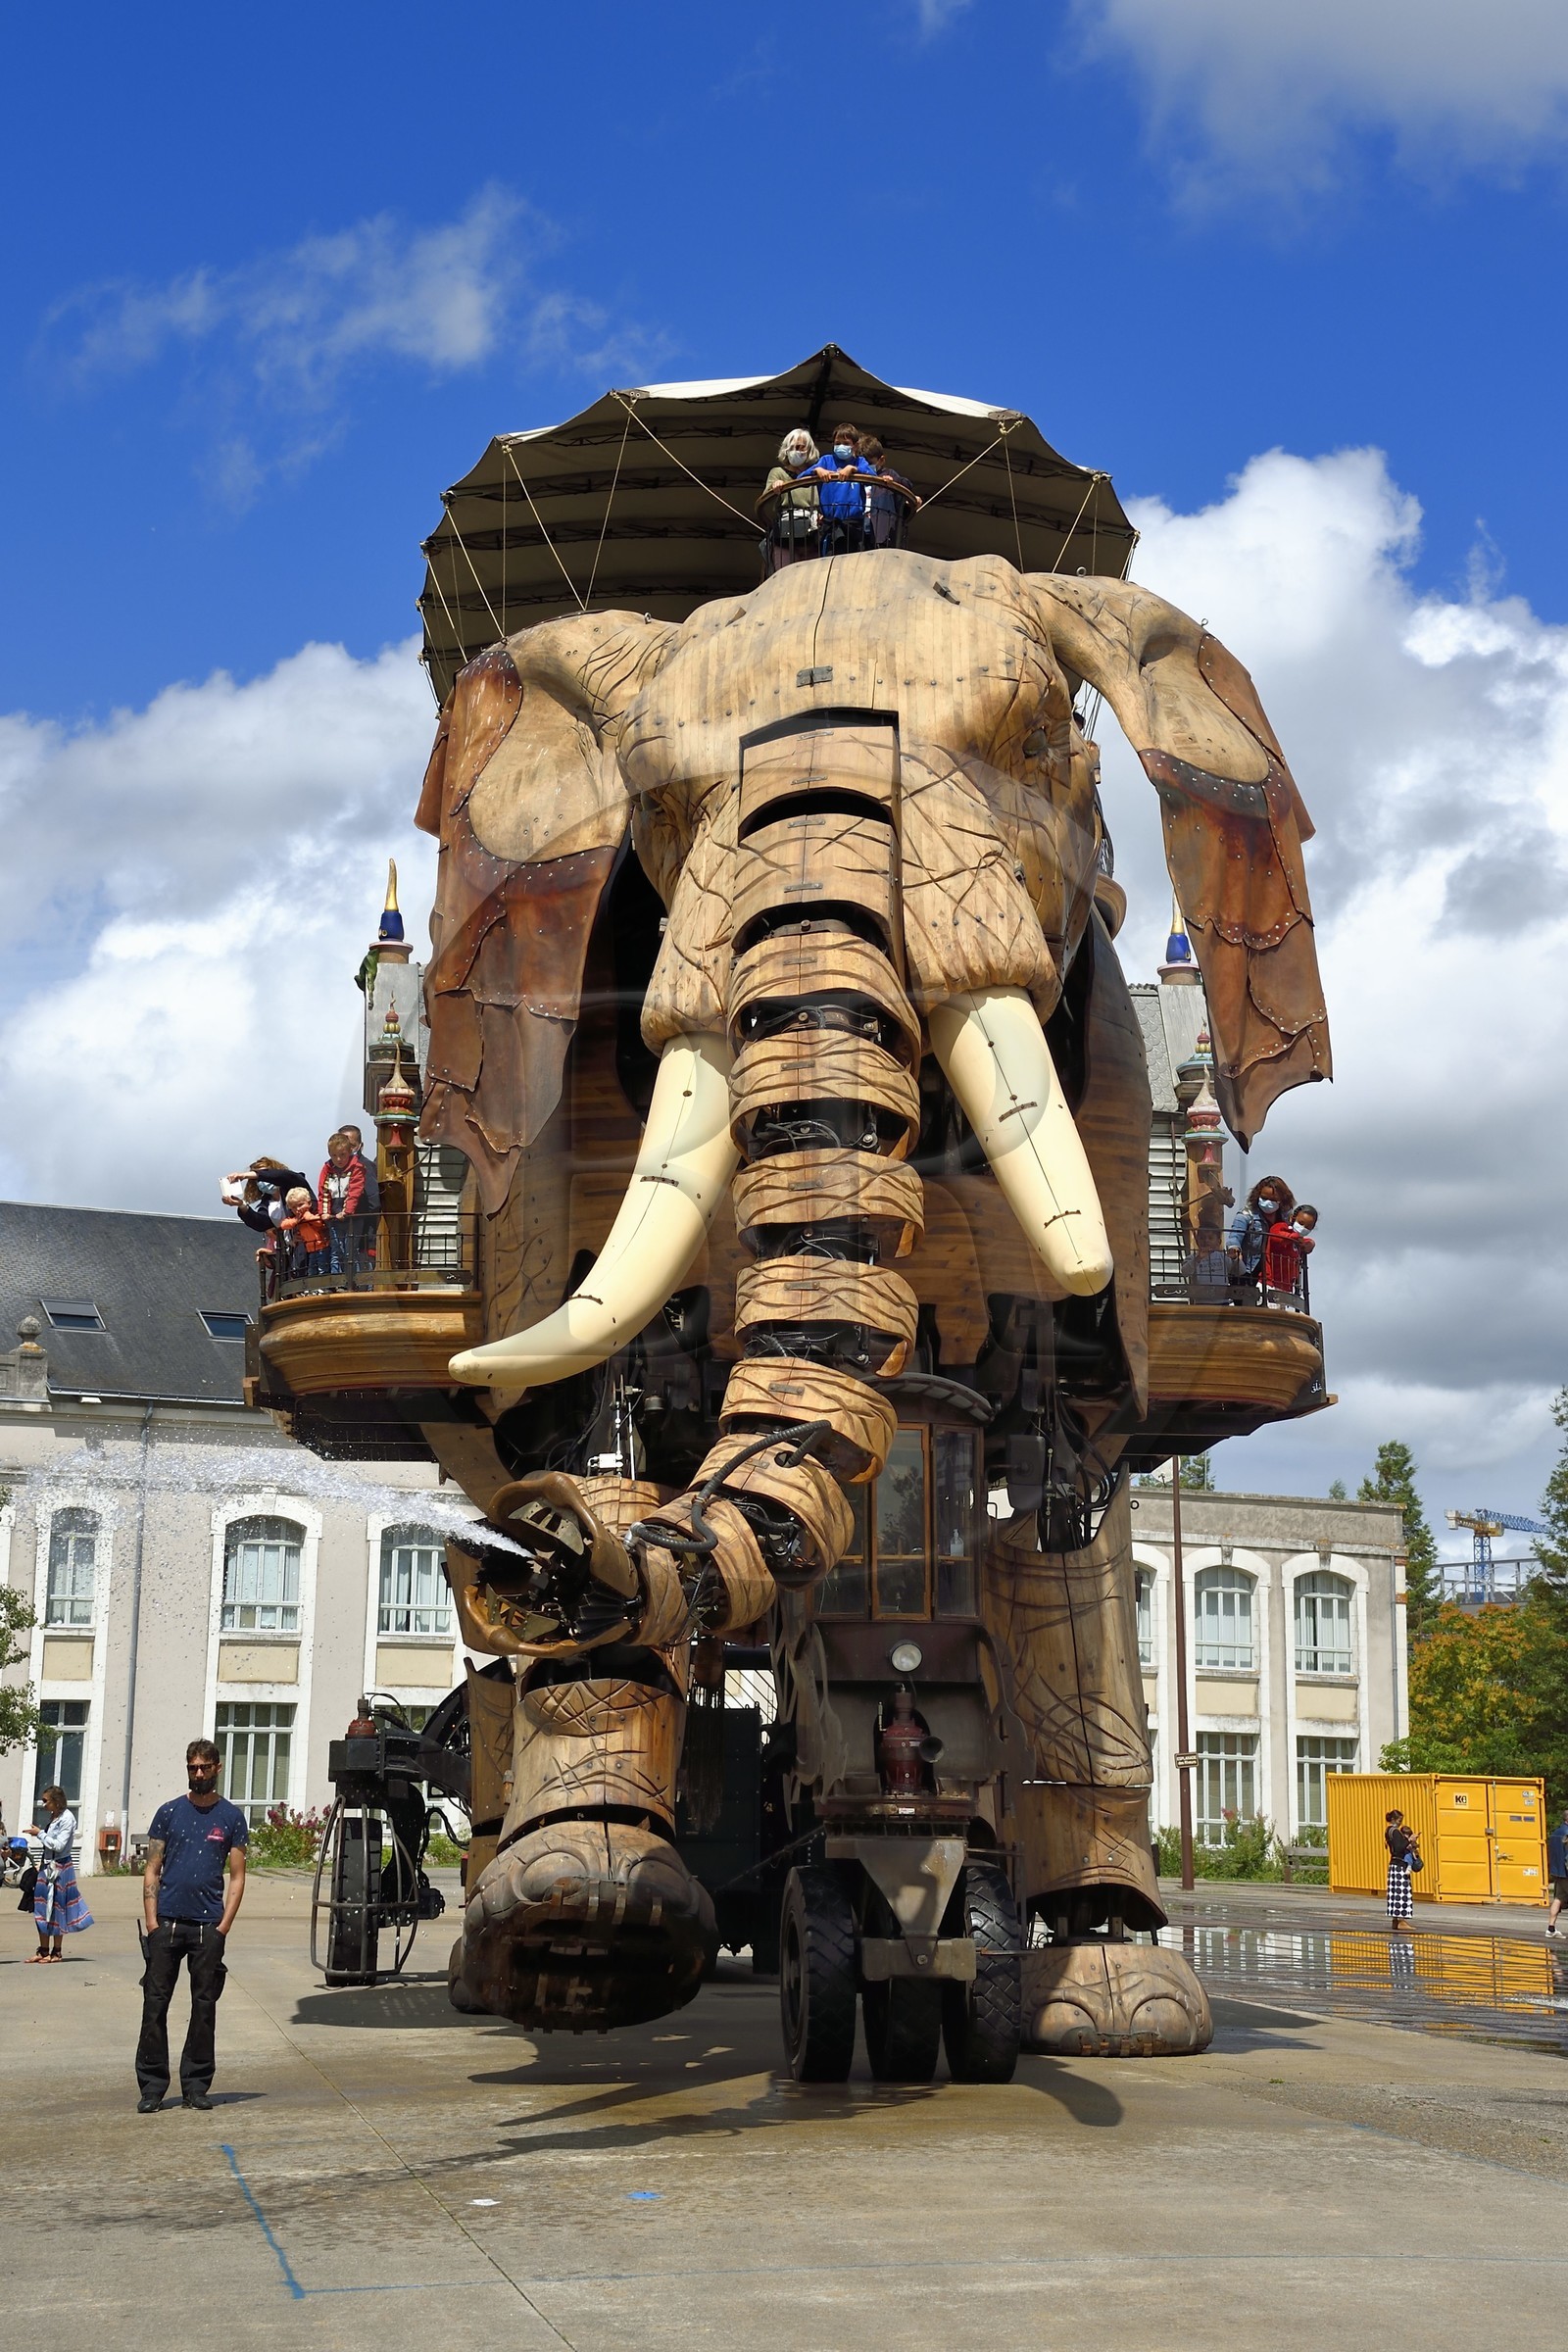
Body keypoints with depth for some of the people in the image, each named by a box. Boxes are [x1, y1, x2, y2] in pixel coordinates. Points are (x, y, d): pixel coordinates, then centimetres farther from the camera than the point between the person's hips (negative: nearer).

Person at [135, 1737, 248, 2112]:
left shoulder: (232, 1817, 6)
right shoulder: (169, 1812, 8)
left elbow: (237, 1877, 6)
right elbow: (152, 1871, 7)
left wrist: (224, 1926, -4)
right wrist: (151, 1921, -3)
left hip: (208, 1926, 0)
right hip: (167, 1923, 0)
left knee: (205, 2006, 3)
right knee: (155, 2003, -2)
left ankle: (196, 2086, 12)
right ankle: (152, 2087, 4)